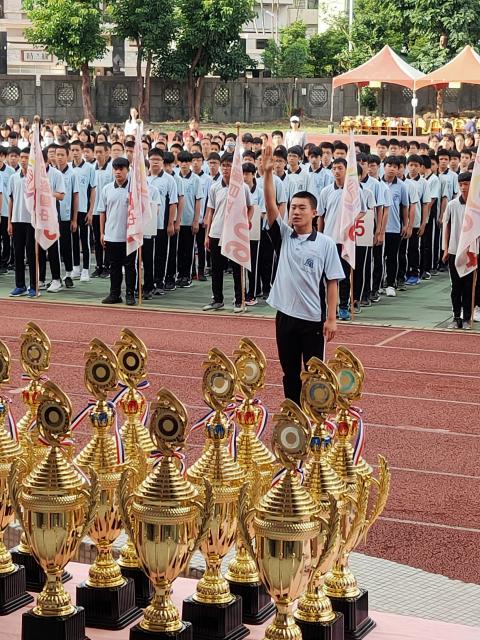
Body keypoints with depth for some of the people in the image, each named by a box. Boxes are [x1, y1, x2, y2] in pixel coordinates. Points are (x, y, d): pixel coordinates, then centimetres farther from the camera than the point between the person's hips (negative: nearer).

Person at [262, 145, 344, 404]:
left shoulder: (326, 244, -4)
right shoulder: (284, 237, 4)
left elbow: (332, 283, -4)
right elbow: (270, 206, -8)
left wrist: (331, 318, -7)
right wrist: (268, 173, -19)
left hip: (313, 319, -3)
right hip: (285, 316, 3)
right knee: (290, 372, 12)